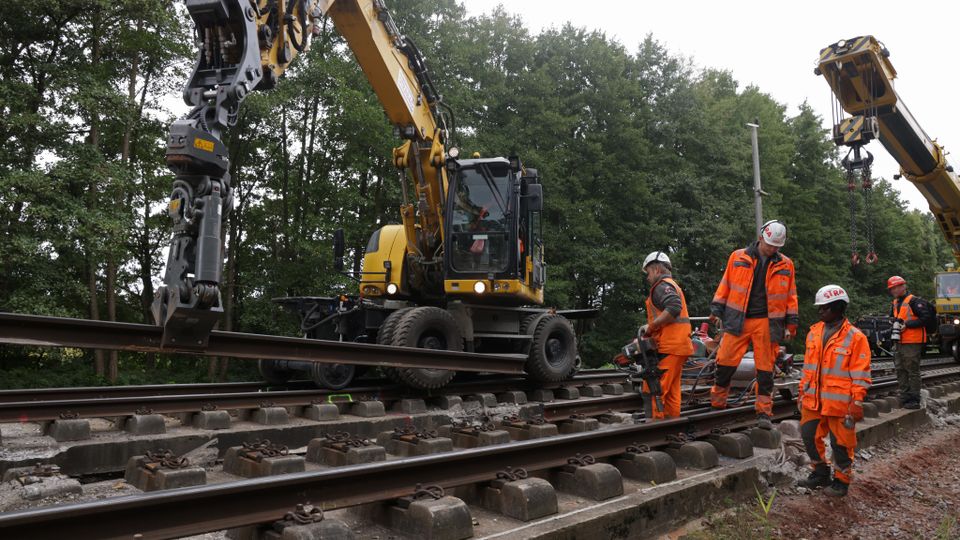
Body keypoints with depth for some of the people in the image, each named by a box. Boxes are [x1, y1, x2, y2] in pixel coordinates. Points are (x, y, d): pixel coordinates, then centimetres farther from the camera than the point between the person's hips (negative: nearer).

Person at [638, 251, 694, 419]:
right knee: (671, 392, 11)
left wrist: (650, 326, -17)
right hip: (677, 347, 10)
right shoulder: (673, 286, 26)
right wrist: (651, 330, 15)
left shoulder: (662, 285, -7)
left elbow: (674, 308, -24)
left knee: (652, 390, -11)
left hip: (669, 348, -10)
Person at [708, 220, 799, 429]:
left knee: (765, 367, 3)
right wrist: (716, 310, 5)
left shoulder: (785, 264, 9)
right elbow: (725, 285, 10)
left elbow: (790, 296, 13)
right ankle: (717, 403, 12)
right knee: (725, 361, -4)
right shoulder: (738, 257, 6)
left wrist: (791, 324, 8)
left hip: (767, 322, 1)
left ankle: (764, 412, 10)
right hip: (738, 320, 0)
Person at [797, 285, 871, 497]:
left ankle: (842, 480, 23)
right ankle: (821, 474, 29)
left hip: (839, 401, -6)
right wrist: (803, 392, 16)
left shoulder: (855, 337, -10)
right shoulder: (814, 332, 8)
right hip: (813, 400, 6)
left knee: (841, 442, 5)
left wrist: (857, 403, -11)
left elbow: (861, 374, -9)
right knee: (809, 436, 12)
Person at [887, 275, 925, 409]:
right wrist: (895, 324, 11)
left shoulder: (913, 301, -11)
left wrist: (906, 324, -19)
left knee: (913, 371, -4)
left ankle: (914, 400, 2)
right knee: (900, 370, 11)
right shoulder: (895, 303, 16)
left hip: (912, 343, -9)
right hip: (899, 342, 9)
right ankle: (904, 397, 19)